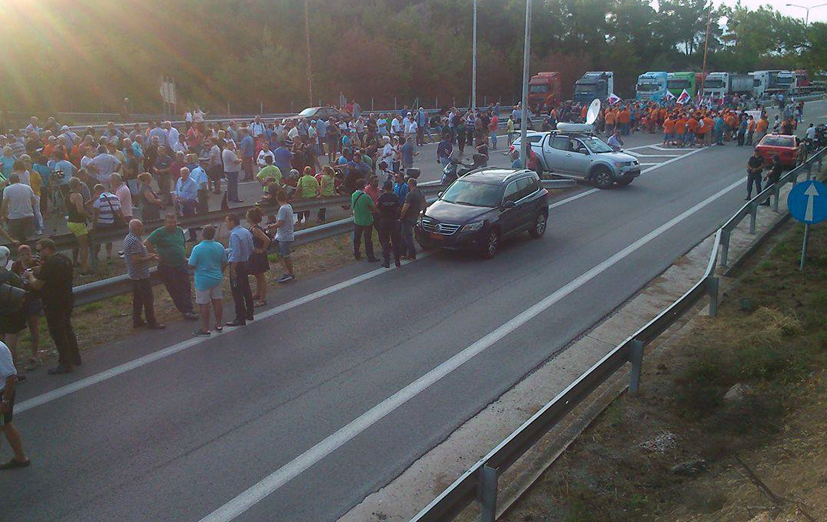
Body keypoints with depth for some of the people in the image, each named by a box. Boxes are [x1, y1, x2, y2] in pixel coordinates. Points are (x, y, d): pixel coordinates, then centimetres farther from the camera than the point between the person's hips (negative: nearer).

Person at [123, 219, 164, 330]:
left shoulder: (128, 238, 11)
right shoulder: (135, 241, -23)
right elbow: (136, 259, -28)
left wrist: (148, 256, 13)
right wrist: (149, 258, -15)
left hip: (133, 274, 10)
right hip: (141, 275, -10)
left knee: (137, 298, 17)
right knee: (148, 299, -2)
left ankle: (137, 321, 24)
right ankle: (151, 322, 3)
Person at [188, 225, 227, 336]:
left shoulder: (197, 249, -19)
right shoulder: (219, 247, -4)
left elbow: (191, 265, -15)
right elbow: (224, 263, 6)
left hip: (203, 281, -5)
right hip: (217, 279, 5)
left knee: (204, 305, 4)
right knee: (217, 301, 15)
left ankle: (205, 329, 11)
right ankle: (219, 324, 25)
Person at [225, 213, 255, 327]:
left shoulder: (234, 235, -20)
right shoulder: (246, 231, 7)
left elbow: (236, 254, -24)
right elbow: (251, 249, 12)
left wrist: (232, 270, -21)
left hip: (237, 265, -9)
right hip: (246, 263, 9)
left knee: (237, 293, -2)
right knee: (246, 289, 20)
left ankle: (240, 319, 2)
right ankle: (249, 314, 32)